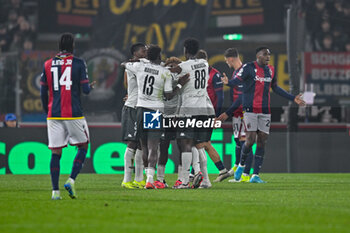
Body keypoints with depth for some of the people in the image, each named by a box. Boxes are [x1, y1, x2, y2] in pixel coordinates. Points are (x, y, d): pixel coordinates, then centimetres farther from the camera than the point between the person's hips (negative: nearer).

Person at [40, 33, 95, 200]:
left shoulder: (48, 64, 7)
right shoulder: (78, 63, -4)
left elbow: (43, 93, 9)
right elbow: (85, 90, -7)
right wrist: (90, 86, 17)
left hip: (54, 115, 3)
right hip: (74, 114, -3)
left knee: (56, 153, 5)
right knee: (83, 146, 13)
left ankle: (55, 191, 0)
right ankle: (71, 181, -4)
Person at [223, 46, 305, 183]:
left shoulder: (271, 70, 12)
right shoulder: (249, 68, -6)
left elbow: (275, 88, 24)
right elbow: (236, 81, -14)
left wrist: (293, 99, 26)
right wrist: (227, 82, -38)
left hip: (265, 111, 5)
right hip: (250, 110, -5)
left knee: (262, 142, 1)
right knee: (250, 140, -12)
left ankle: (255, 176, 4)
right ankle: (241, 165, 15)